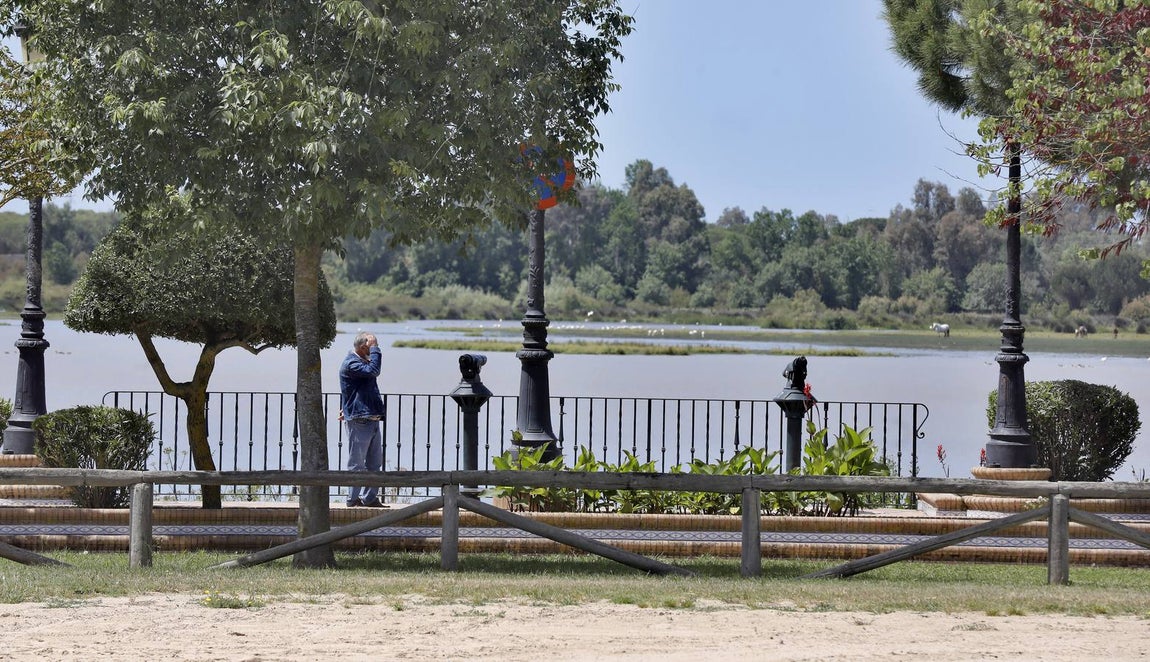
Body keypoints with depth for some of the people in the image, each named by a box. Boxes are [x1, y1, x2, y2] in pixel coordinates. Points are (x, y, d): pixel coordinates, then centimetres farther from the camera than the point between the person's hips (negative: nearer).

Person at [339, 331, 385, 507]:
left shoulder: (362, 362, 20)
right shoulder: (350, 364, -12)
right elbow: (373, 371, -28)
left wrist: (345, 408, 35)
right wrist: (375, 349, -19)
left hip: (371, 419, 10)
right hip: (358, 420, -10)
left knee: (375, 463, 9)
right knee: (357, 463, -3)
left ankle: (370, 498, 13)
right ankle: (353, 498, 2)